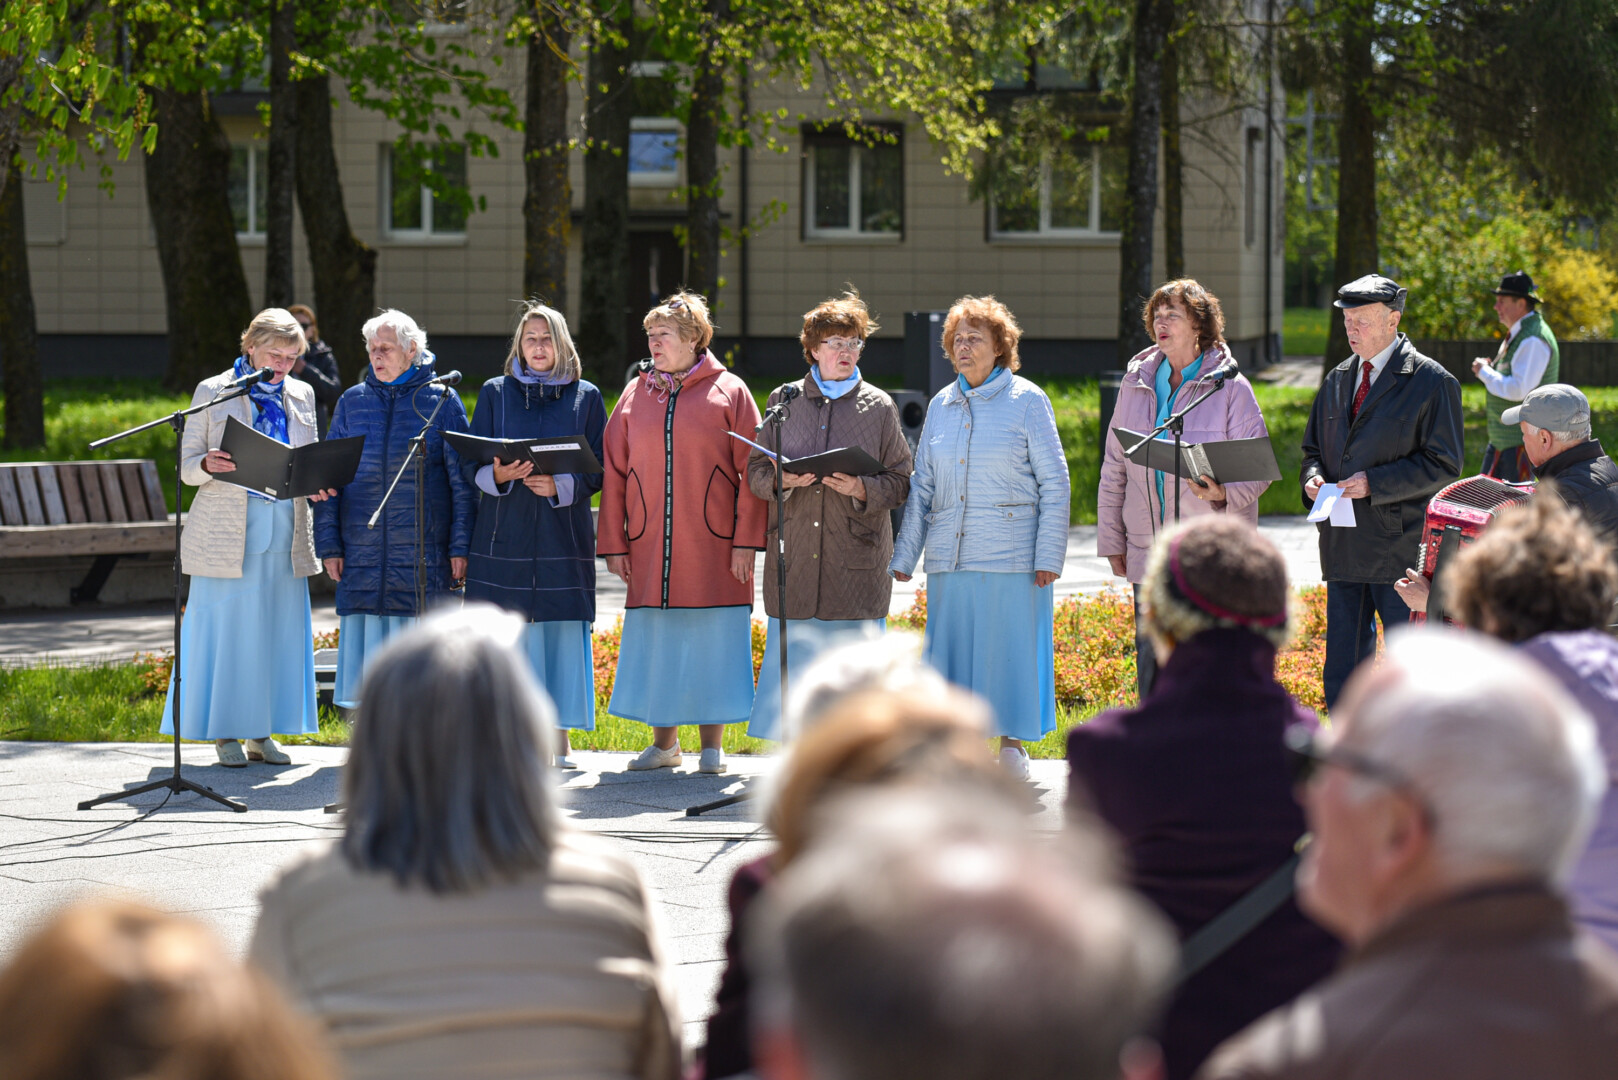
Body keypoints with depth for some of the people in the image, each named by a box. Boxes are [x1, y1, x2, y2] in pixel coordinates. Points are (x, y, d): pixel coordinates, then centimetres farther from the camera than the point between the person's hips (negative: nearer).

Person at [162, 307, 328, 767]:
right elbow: (187, 466, 1)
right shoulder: (212, 392, 1)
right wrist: (209, 465, -22)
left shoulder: (301, 397, 13)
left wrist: (317, 486, -3)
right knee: (226, 630, -5)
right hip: (228, 536, -4)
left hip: (285, 538, 4)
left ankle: (262, 734, 12)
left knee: (279, 631, 3)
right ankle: (225, 734, 3)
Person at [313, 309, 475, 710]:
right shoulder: (352, 402, 11)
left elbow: (462, 480, 1)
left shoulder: (441, 400, 3)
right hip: (362, 554, 2)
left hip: (422, 553, -2)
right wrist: (329, 544, 3)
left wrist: (460, 546, -5)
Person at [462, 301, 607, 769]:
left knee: (561, 631, -3)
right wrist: (498, 475, -16)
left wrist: (560, 485, -14)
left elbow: (598, 469, 4)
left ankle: (559, 736, 4)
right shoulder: (495, 393, 10)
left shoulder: (585, 397, 8)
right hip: (504, 533, 1)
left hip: (562, 535, 0)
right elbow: (471, 464, 6)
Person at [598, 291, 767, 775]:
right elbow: (614, 473, 10)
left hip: (713, 548, -3)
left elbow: (751, 471, -2)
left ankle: (712, 746, 9)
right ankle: (663, 744, 16)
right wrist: (614, 543, 3)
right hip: (650, 547, 3)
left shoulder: (729, 392, 1)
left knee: (711, 643, 0)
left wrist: (746, 539, -9)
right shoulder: (636, 395, 10)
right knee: (656, 642, 5)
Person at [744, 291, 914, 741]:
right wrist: (784, 480, -10)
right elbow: (755, 471, 12)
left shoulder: (879, 407, 6)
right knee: (792, 655, 0)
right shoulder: (784, 401, 10)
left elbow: (900, 482, 5)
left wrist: (861, 489, -14)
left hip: (856, 559, -1)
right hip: (794, 557, 1)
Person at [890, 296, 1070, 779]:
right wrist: (904, 555, 11)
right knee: (951, 647, 3)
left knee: (1011, 645, -3)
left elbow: (1054, 482, -3)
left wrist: (1049, 555, -9)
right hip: (949, 554, 4)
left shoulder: (1027, 401, -1)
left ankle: (1013, 744, 9)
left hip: (1011, 555, -4)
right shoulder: (941, 405, 13)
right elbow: (923, 486, 16)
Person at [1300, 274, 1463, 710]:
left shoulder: (1432, 382, -5)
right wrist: (1313, 478, 0)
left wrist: (1374, 482, -18)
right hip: (1343, 549, 6)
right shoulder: (1336, 380, 15)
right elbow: (1313, 449, 24)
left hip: (1400, 544, -6)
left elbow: (1444, 466, -9)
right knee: (1341, 672, 9)